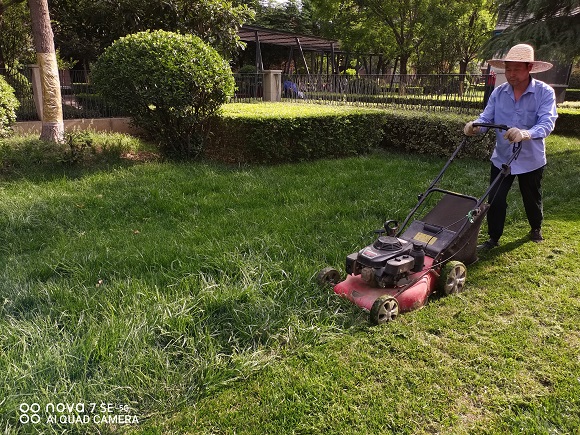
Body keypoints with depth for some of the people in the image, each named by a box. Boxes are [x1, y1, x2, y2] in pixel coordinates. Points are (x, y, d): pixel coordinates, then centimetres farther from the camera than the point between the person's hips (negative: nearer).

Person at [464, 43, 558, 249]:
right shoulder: (499, 92, -4)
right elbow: (486, 117, -10)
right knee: (495, 200, 0)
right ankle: (493, 238, 18)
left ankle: (536, 228, 47)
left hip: (531, 159, -2)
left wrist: (526, 134, -50)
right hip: (501, 158, 2)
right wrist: (475, 126, -34)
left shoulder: (545, 92, -16)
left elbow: (547, 122, -29)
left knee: (532, 199, 19)